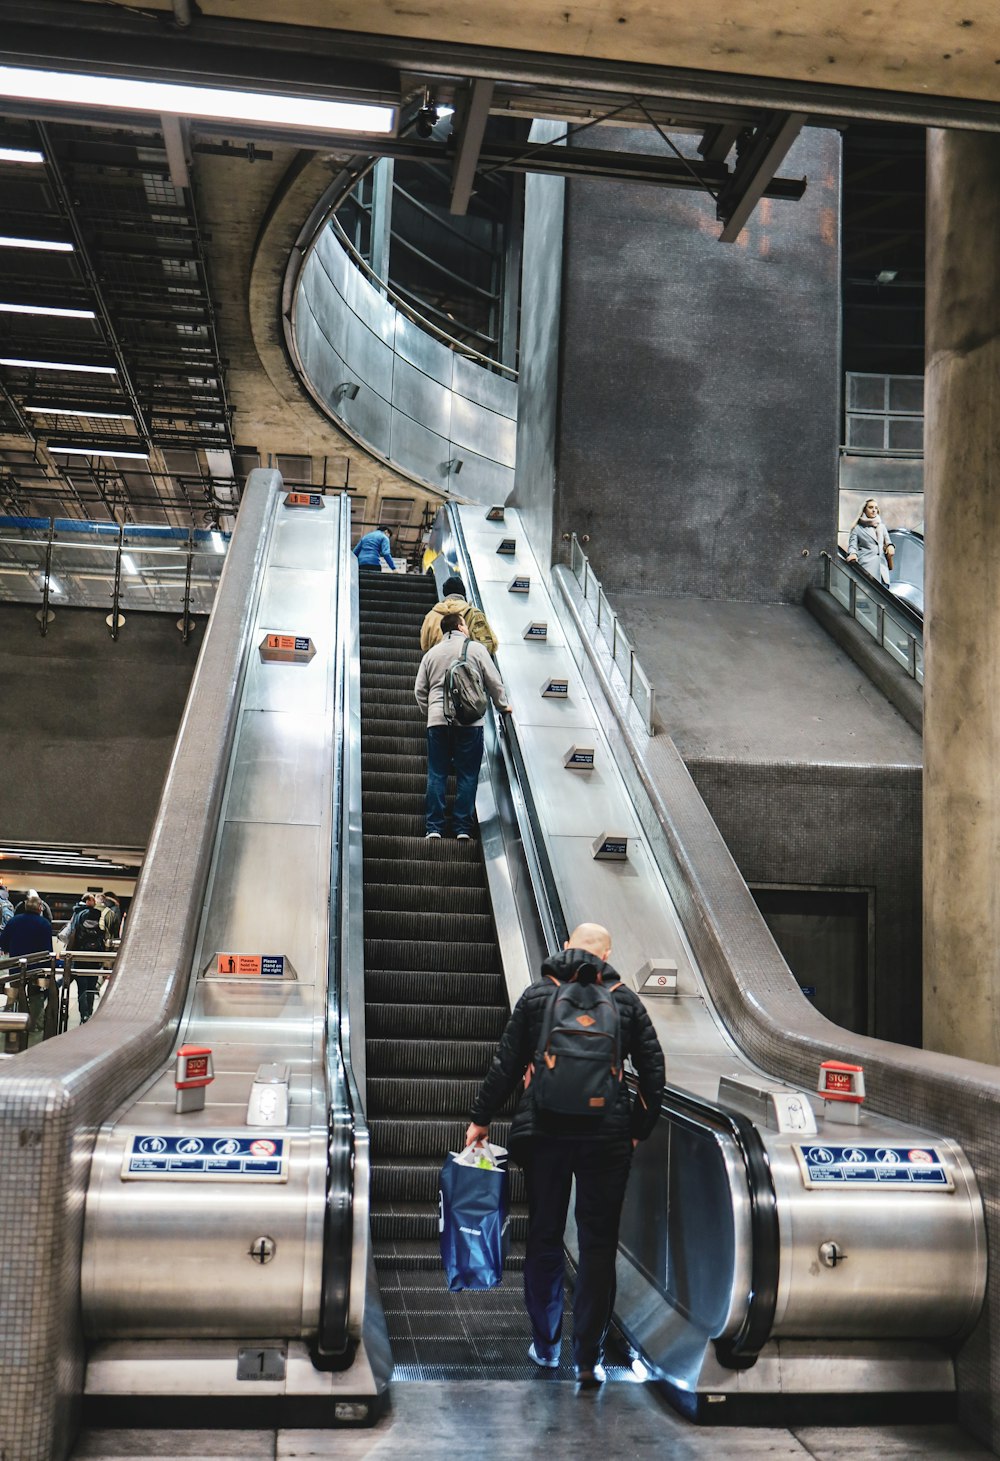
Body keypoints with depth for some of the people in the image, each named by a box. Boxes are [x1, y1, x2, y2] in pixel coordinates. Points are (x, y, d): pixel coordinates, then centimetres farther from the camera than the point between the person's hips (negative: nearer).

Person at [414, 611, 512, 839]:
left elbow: (419, 689, 13)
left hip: (437, 720, 3)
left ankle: (434, 828, 1)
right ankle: (463, 829, -2)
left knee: (436, 775, 5)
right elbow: (494, 681, 5)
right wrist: (502, 705, 20)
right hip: (469, 721, -3)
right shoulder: (475, 649, 5)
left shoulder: (431, 653, 15)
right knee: (467, 775, 1)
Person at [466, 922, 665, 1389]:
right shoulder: (626, 1001, 5)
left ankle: (545, 1346, 24)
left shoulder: (536, 996, 4)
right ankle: (588, 1359, 5)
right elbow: (653, 1069, 4)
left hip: (544, 1132, 1)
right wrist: (638, 1130, 13)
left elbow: (506, 1063, 4)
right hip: (607, 1136, 0)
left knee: (543, 1237, 14)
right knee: (598, 1244, 5)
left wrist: (480, 1118, 12)